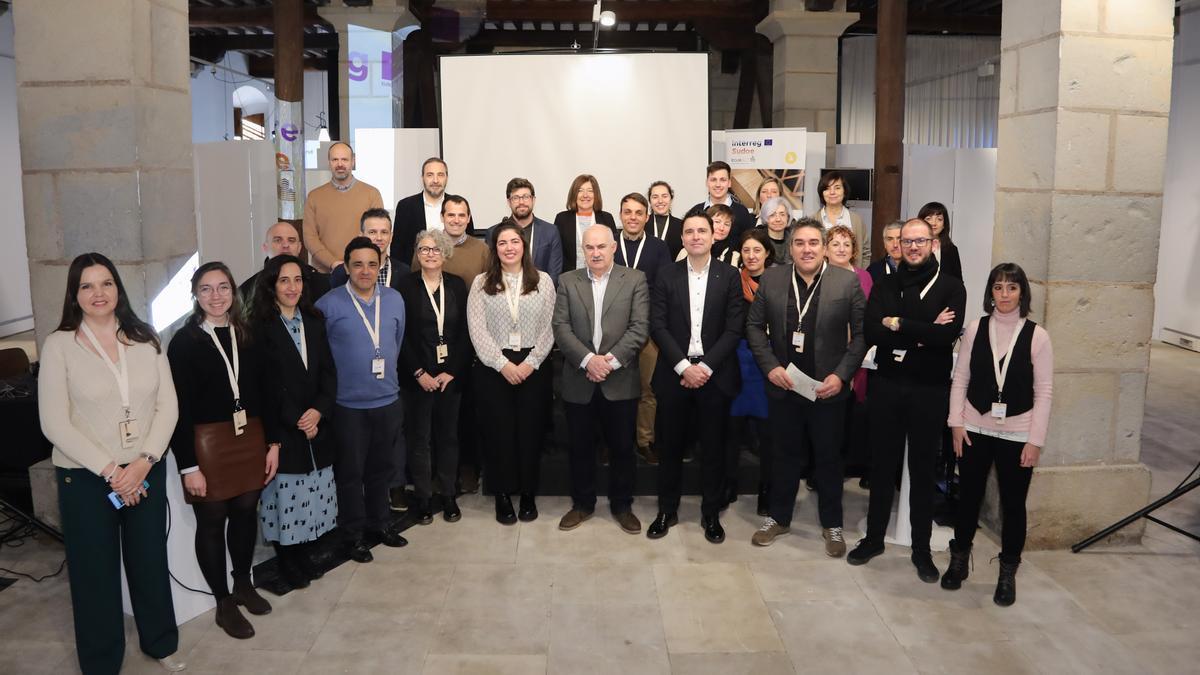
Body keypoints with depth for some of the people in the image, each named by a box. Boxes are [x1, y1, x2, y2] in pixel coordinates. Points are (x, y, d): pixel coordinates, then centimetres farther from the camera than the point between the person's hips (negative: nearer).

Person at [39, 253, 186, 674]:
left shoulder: (145, 339, 1)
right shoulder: (59, 345, -8)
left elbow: (167, 406, 0)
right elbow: (54, 424, -11)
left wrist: (143, 462, -13)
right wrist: (110, 471, -15)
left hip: (146, 472, 3)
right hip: (85, 478, -2)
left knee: (150, 561, 14)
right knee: (95, 571, 10)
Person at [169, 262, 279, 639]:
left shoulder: (247, 336, 5)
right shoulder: (184, 342, -8)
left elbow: (267, 392, 8)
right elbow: (179, 407, -10)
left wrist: (272, 442, 4)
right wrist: (188, 465, -13)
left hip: (250, 438, 4)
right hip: (207, 444, -4)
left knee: (246, 513, 14)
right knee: (212, 522, 8)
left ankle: (243, 584, 35)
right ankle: (224, 603, 22)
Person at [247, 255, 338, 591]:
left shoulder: (314, 321, 10)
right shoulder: (260, 326, -6)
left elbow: (328, 371, 8)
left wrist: (319, 410, -7)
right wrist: (295, 421, -10)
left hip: (317, 426, 5)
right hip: (282, 429, -4)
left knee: (313, 495, 8)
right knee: (285, 497, 1)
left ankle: (305, 556, 25)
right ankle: (287, 563, 19)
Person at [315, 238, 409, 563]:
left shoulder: (394, 299, 2)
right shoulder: (329, 304, -11)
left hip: (387, 401, 4)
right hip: (348, 405, -4)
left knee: (382, 469, 17)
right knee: (350, 472, 9)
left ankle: (379, 524, 34)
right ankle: (353, 534, 24)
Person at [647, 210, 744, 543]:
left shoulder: (729, 276, 1)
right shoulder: (667, 275, 4)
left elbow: (734, 328, -4)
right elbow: (658, 325, -2)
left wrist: (706, 366, -13)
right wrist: (683, 366, -12)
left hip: (715, 374, -1)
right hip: (674, 373, 1)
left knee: (714, 447, 7)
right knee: (671, 444, 8)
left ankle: (711, 513, 21)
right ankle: (667, 510, 22)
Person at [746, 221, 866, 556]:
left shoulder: (848, 282, -6)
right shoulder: (771, 279, -1)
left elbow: (861, 333, -3)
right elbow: (754, 326, 4)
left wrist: (841, 375, -12)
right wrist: (770, 367, -8)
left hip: (828, 388, -1)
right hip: (783, 385, 2)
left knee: (829, 457, 12)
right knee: (785, 455, 15)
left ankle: (832, 524, 29)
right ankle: (779, 518, 32)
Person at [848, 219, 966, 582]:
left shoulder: (950, 287, -1)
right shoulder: (884, 285, 6)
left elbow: (948, 335, -18)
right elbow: (870, 331, -10)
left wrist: (898, 324, -13)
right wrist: (924, 331, -15)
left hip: (930, 390, -2)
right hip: (887, 386, 2)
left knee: (923, 470, 9)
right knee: (882, 465, 12)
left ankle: (922, 549, 22)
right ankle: (874, 538, 27)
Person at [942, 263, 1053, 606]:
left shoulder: (1037, 336, -6)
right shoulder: (975, 329, -1)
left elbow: (1044, 392, -5)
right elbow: (960, 378, 3)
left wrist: (1035, 440, -8)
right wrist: (956, 422, -3)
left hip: (1017, 434, -1)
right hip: (975, 429, 2)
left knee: (1013, 504, 8)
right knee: (968, 497, 13)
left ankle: (1008, 573, 25)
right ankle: (959, 560, 32)